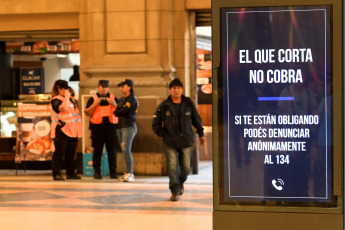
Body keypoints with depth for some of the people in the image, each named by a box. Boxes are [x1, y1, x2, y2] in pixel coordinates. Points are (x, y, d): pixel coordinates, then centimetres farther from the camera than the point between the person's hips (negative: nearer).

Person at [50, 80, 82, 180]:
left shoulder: (71, 99, 19)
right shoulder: (55, 100, -5)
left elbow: (76, 111, 30)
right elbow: (63, 108, -23)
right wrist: (66, 97, -15)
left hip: (72, 130, 8)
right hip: (61, 130, -7)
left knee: (71, 153, 9)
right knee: (59, 152, -7)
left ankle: (71, 173, 15)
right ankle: (57, 174, -4)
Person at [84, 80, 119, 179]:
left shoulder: (113, 98, 13)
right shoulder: (93, 98, 8)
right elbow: (87, 113, 2)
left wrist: (114, 104, -7)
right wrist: (94, 104, -11)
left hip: (110, 126, 2)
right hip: (97, 127, -1)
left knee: (112, 150, 0)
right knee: (97, 150, -2)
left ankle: (113, 172, 6)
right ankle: (97, 172, 3)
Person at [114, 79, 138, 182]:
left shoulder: (132, 99, -6)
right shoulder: (121, 100, 19)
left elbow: (124, 110, -15)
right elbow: (117, 112, 12)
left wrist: (116, 112, 3)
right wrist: (120, 113, -8)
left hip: (129, 127, -8)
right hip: (120, 127, 8)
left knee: (126, 150, -14)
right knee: (125, 151, 6)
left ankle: (130, 174, -14)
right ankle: (128, 173, 9)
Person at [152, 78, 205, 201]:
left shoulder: (188, 103, 0)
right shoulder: (164, 106, -4)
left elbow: (196, 119, 12)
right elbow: (155, 124, 4)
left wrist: (201, 134, 17)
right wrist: (163, 135, -1)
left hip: (186, 141, 1)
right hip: (170, 143, -1)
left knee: (186, 167, 6)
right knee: (172, 167, -7)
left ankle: (181, 182, 37)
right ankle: (175, 191, 5)